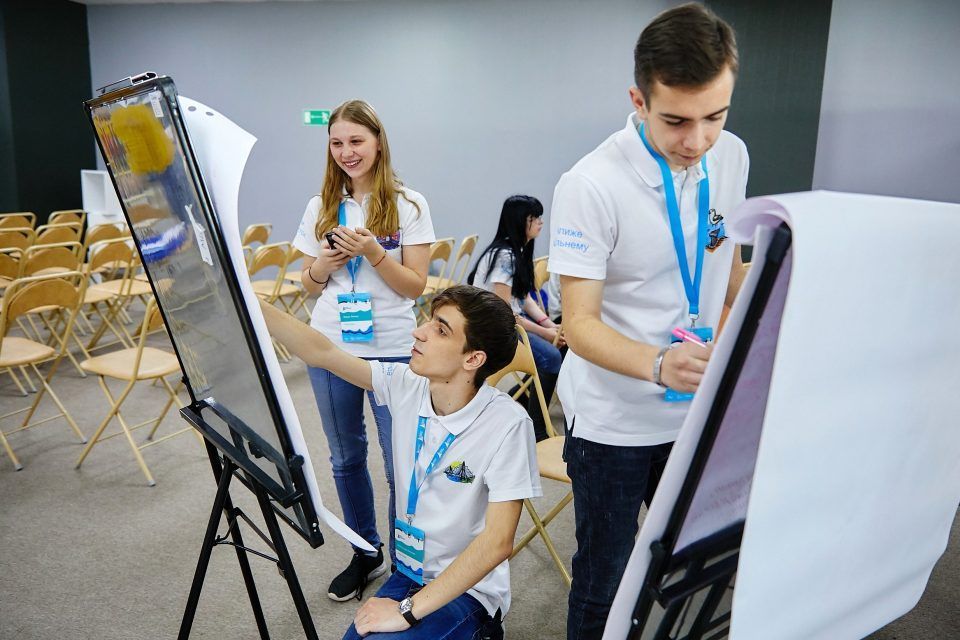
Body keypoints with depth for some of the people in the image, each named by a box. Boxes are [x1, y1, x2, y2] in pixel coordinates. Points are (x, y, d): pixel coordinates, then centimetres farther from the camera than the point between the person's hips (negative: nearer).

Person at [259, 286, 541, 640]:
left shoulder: (506, 424, -25)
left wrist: (408, 610, -22)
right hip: (407, 573, 5)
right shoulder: (405, 385, -10)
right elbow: (321, 353, -7)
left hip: (467, 587, -5)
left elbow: (498, 541, -25)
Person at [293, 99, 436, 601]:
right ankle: (365, 553, 34)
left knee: (401, 464, 0)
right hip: (329, 348, 4)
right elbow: (309, 285, 11)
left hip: (391, 350, -4)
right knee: (345, 458, 15)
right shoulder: (321, 206, 6)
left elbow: (415, 285, -7)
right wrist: (323, 265, -11)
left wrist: (373, 252, -21)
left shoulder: (408, 205, -4)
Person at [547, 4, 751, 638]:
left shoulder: (731, 157, -2)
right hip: (614, 421, -5)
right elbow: (580, 324, -22)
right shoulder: (592, 186, -22)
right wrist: (659, 365, -38)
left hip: (700, 410, 6)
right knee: (603, 586, 8)